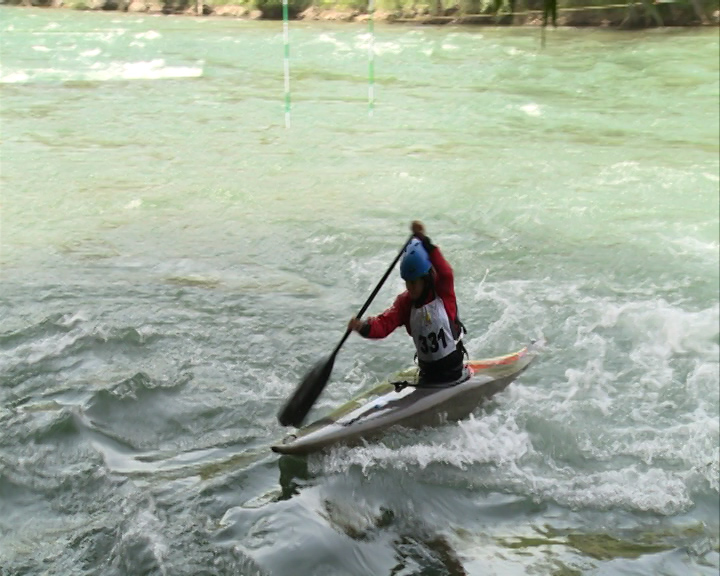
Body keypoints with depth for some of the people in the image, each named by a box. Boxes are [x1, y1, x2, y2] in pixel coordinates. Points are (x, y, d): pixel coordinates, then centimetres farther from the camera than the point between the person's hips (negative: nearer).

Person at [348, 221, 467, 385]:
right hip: (427, 373, 5)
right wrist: (364, 327, -37)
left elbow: (445, 272, -34)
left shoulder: (443, 293, -12)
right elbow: (385, 323, -14)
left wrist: (424, 242, -46)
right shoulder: (405, 302, 0)